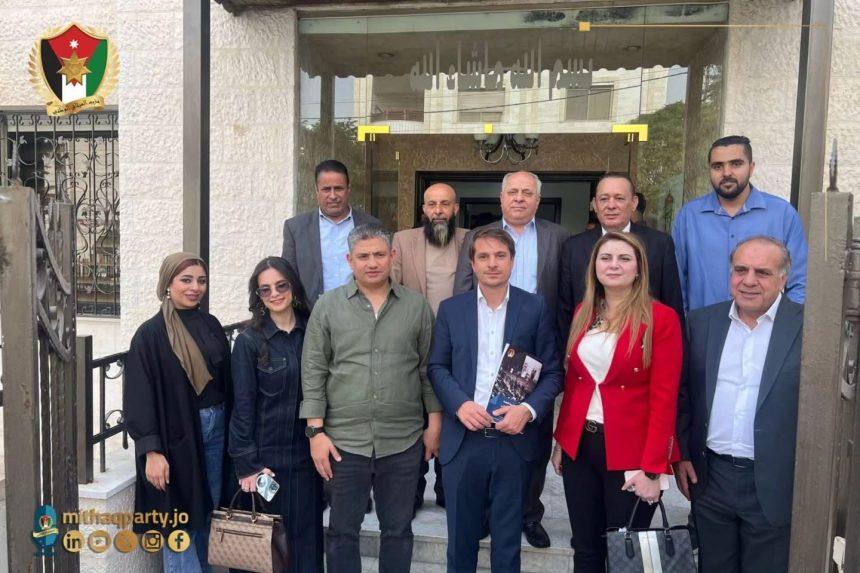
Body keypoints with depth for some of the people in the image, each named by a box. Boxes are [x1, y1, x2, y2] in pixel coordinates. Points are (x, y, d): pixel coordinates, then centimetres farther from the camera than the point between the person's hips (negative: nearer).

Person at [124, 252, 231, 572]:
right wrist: (151, 450, -17)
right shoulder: (151, 334, -9)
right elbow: (140, 397, -12)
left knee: (207, 511, 14)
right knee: (180, 521, 4)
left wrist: (227, 425, 8)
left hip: (215, 427, 5)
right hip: (176, 435, -5)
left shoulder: (211, 325, 6)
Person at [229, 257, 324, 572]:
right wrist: (246, 464, -9)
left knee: (307, 536, 9)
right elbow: (243, 406, -6)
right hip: (267, 455, -3)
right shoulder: (249, 341, -6)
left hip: (307, 453, 3)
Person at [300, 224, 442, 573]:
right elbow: (313, 372, -1)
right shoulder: (327, 306, -1)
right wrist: (316, 431, -6)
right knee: (342, 530, 14)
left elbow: (429, 369, 5)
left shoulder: (417, 306, 2)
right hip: (344, 440, 0)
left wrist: (434, 425, 3)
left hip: (404, 441, 1)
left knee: (398, 530, 15)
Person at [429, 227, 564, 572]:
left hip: (515, 440, -1)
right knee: (461, 535, 14)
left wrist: (528, 410, -16)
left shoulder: (535, 308, 1)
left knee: (507, 539, 14)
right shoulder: (450, 309, 5)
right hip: (462, 440, 1)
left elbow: (552, 371, 0)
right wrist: (460, 404, -13)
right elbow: (437, 367, 4)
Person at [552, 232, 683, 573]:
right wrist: (560, 440, 9)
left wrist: (651, 468, -15)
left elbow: (664, 400, -11)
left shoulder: (661, 318, -9)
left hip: (631, 453, -4)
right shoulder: (583, 314, 7)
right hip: (579, 446, 5)